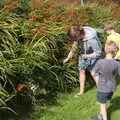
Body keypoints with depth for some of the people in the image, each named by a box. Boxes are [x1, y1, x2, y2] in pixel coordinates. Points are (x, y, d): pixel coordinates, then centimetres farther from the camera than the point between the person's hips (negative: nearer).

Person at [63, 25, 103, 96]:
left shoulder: (91, 40, -39)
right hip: (83, 55, 6)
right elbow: (75, 46, -1)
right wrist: (69, 57, -1)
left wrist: (87, 56, -32)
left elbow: (98, 53, -26)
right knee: (81, 71, 13)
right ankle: (81, 91, 29)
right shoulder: (78, 35, -20)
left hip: (93, 56, -6)